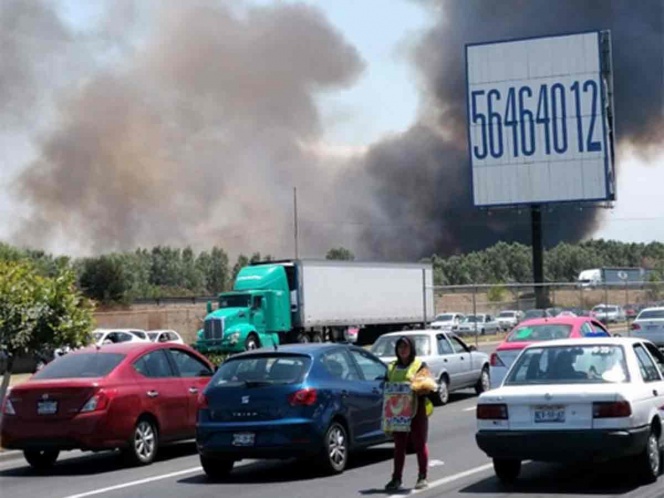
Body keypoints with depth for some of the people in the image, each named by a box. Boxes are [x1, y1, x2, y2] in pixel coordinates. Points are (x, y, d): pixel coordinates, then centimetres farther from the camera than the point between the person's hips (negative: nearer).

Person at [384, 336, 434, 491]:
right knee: (399, 445, 5)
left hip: (417, 410, -4)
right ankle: (396, 478, 6)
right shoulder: (392, 367, 16)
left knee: (420, 444, 1)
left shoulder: (420, 365, 2)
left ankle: (422, 477, 8)